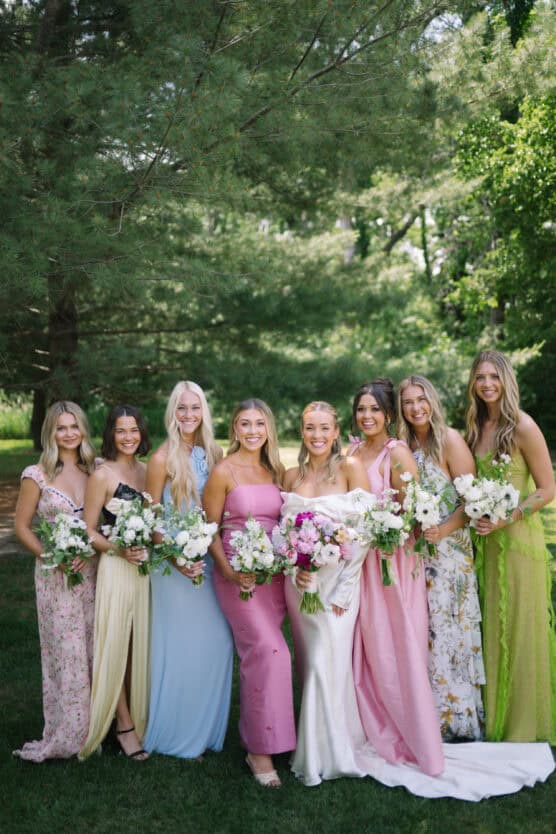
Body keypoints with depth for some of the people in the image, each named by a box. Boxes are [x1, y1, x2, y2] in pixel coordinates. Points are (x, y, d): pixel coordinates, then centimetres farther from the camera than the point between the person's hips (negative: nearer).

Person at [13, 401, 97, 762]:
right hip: (56, 576, -3)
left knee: (94, 650, 8)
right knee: (66, 654, 0)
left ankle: (92, 726, 23)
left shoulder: (95, 471, 5)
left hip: (93, 571, 3)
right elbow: (22, 527, -1)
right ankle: (66, 735, 13)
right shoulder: (37, 475, -4)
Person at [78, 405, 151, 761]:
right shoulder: (102, 476, -7)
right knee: (116, 646, 2)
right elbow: (88, 531, -6)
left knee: (143, 646, 11)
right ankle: (124, 725, 13)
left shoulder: (148, 471, 8)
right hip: (116, 569, -5)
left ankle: (141, 718, 25)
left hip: (148, 567, 5)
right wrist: (118, 549, -20)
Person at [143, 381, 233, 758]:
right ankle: (178, 733, 19)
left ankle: (209, 728, 25)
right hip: (176, 561, -5)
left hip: (211, 558, 5)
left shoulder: (213, 454, 5)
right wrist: (175, 558, -15)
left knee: (217, 642, 8)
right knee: (181, 645, 4)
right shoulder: (162, 459, -9)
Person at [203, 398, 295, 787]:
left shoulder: (278, 471, 10)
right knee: (270, 651, -15)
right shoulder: (224, 471, -5)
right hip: (238, 574, -5)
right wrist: (228, 570, -15)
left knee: (258, 654, 10)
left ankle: (256, 736, 25)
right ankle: (261, 749, -3)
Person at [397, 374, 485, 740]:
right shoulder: (405, 446, 10)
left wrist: (443, 530, -21)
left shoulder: (450, 440, -8)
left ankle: (457, 719, 14)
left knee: (446, 630, 0)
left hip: (448, 550, -5)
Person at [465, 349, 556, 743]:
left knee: (521, 628, 5)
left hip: (519, 537, -6)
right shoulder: (476, 427, 8)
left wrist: (505, 519, -18)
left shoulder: (523, 426, -12)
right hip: (486, 540, 6)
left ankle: (524, 722, 21)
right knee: (492, 627, 12)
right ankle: (495, 716, 26)